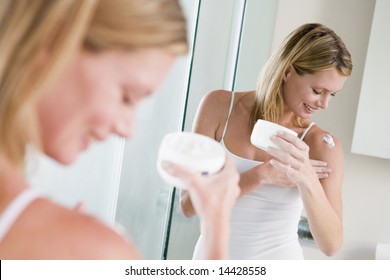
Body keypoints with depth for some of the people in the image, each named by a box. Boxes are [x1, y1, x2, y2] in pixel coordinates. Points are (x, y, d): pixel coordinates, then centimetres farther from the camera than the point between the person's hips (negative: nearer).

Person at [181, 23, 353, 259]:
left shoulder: (324, 146, -11)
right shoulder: (219, 106, -9)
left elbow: (331, 244, -14)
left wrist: (307, 179, -28)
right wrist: (260, 175, -21)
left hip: (278, 259, 0)